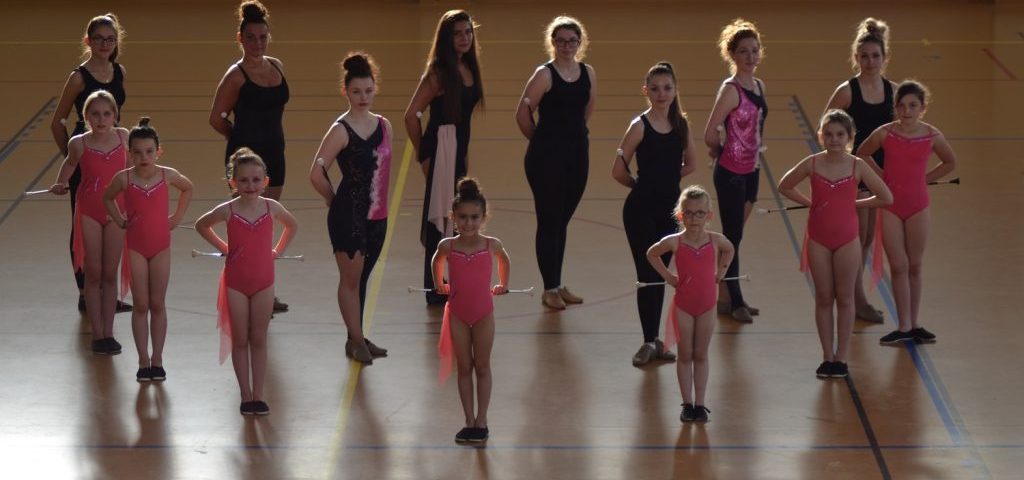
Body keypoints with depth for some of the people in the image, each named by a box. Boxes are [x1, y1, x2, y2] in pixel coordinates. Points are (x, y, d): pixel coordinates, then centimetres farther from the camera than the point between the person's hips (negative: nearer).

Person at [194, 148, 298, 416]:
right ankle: (245, 396, 11)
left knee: (259, 340, 7)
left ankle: (258, 396, 12)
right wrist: (222, 248, 2)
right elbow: (201, 225, 7)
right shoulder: (228, 211, -11)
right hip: (236, 282, -1)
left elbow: (292, 225, 15)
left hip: (263, 282, 1)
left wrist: (278, 250, 6)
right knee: (240, 341, 5)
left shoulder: (271, 208, -6)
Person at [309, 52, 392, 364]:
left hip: (376, 215, 6)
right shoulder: (341, 130, -13)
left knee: (362, 278, 15)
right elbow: (317, 174, -16)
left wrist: (381, 203, 11)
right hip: (348, 216, -6)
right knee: (351, 278, 3)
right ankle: (355, 341, 11)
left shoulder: (383, 126, 6)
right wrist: (335, 201, -4)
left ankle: (357, 338, 24)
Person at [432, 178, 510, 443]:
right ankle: (469, 421, 13)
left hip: (483, 313, 0)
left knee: (482, 367, 7)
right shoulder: (448, 246, -12)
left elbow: (504, 260, 11)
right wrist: (439, 285, 18)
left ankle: (481, 421, 13)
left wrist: (503, 284, 19)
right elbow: (436, 261, 11)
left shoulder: (492, 245, -12)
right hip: (457, 313, 0)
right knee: (464, 368, 7)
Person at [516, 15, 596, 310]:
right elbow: (523, 113, -9)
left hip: (578, 153, 6)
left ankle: (558, 285, 21)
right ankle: (550, 289, 4)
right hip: (547, 156, -6)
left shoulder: (588, 74, 7)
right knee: (549, 221, -1)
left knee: (562, 221, 13)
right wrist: (540, 140, 2)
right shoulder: (544, 75, -10)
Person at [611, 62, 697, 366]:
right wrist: (643, 185, 4)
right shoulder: (640, 126, -10)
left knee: (659, 273, 11)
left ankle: (655, 340, 19)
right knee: (647, 275, -3)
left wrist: (667, 180, 7)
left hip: (669, 207, 5)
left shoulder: (681, 124, 4)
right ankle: (649, 341, 3)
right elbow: (618, 171, -9)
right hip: (641, 210, -5)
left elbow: (690, 164, 18)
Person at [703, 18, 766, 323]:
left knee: (735, 235, 15)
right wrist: (723, 154, -1)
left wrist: (755, 154, 9)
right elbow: (710, 135, -17)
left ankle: (730, 298, 24)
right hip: (730, 172, -7)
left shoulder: (759, 86, 6)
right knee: (732, 237, 2)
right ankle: (734, 301, 11)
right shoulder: (731, 90, -17)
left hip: (751, 169, 7)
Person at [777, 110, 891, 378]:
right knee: (823, 298, 6)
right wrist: (810, 203, 2)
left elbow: (886, 198, 0)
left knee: (844, 298, 5)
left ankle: (842, 357, 12)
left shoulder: (857, 166, -6)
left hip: (847, 238, -1)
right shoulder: (812, 164, -4)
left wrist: (854, 204, 0)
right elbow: (784, 186, 10)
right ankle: (827, 357, 13)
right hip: (818, 239, 1)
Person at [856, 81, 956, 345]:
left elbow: (950, 162, 10)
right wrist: (882, 175, 2)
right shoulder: (885, 133, -9)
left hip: (918, 206, 1)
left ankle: (914, 325, 16)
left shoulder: (932, 136, -7)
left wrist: (924, 178, 3)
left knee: (915, 266, 8)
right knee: (898, 267, -1)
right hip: (890, 205, -1)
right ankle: (904, 327, 3)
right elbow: (862, 154, 9)